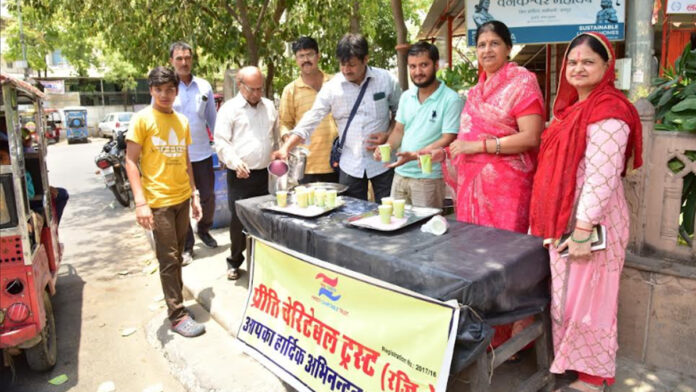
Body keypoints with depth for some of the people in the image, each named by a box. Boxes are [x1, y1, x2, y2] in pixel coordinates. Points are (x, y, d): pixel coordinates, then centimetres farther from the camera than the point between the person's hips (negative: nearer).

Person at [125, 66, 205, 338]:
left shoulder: (182, 121, 12)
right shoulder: (142, 119, -5)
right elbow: (130, 162, -8)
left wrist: (194, 195, 15)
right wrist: (140, 202, -17)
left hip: (182, 198, 5)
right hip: (158, 201, -5)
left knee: (177, 256, 13)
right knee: (169, 259, 0)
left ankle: (175, 301, 25)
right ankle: (177, 315, 8)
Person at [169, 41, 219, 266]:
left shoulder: (204, 86, 4)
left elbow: (212, 119, 10)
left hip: (202, 153, 2)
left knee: (208, 196, 10)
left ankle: (204, 229, 36)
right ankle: (186, 246, 19)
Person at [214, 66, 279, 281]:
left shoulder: (269, 106, 12)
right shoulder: (229, 109, -2)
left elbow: (277, 137, 20)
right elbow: (221, 142, -8)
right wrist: (235, 162, -23)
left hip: (265, 173, 4)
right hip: (240, 175, -4)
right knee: (238, 219, 3)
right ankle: (234, 261, 21)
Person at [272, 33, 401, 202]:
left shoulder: (386, 80, -4)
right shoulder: (332, 87, -4)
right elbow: (310, 120, -5)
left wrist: (388, 134, -9)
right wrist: (286, 147, -15)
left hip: (382, 163, 0)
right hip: (350, 165, 1)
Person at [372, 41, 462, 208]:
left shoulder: (451, 100, -11)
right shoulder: (406, 96, 9)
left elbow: (448, 139, -15)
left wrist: (414, 155, -24)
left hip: (429, 179, -6)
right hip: (400, 175, 6)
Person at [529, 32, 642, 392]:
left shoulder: (608, 112, -15)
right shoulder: (571, 107, 13)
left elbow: (601, 176, -22)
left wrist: (582, 230, -23)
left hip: (589, 223, -8)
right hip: (562, 220, 9)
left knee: (587, 295, 4)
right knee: (566, 292, 18)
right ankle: (566, 357, 35)